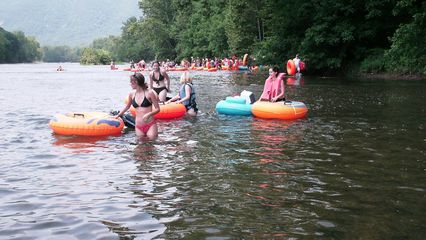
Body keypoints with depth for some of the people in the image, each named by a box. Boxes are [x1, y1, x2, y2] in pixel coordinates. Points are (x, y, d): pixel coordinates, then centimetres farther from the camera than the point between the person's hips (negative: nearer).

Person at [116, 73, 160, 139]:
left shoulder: (149, 93, -6)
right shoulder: (132, 95, 7)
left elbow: (157, 109, -3)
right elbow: (127, 106, 26)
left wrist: (149, 114, -20)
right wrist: (118, 115, 32)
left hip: (150, 125, -4)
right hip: (138, 127, 4)